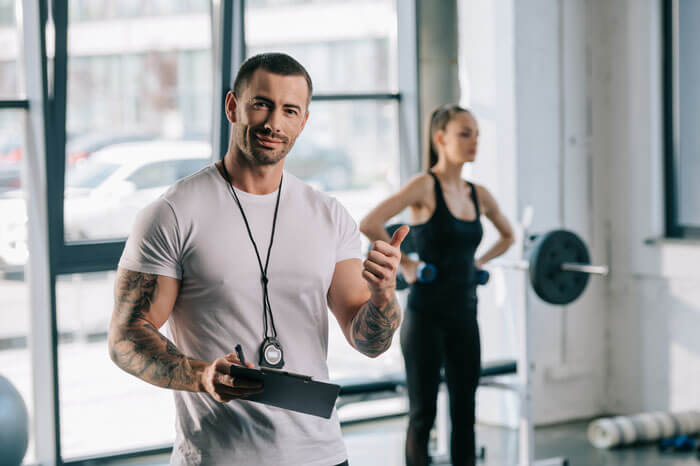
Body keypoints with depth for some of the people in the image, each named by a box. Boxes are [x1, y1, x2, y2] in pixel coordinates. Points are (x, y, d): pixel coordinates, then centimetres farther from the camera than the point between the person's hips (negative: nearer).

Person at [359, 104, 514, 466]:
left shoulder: (479, 195, 8)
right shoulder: (425, 186, -11)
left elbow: (507, 236, 27)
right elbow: (368, 224, -23)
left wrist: (477, 264, 12)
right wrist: (404, 263, -16)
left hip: (464, 316, 6)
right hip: (426, 316, -6)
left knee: (465, 411, 10)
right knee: (422, 413, 1)